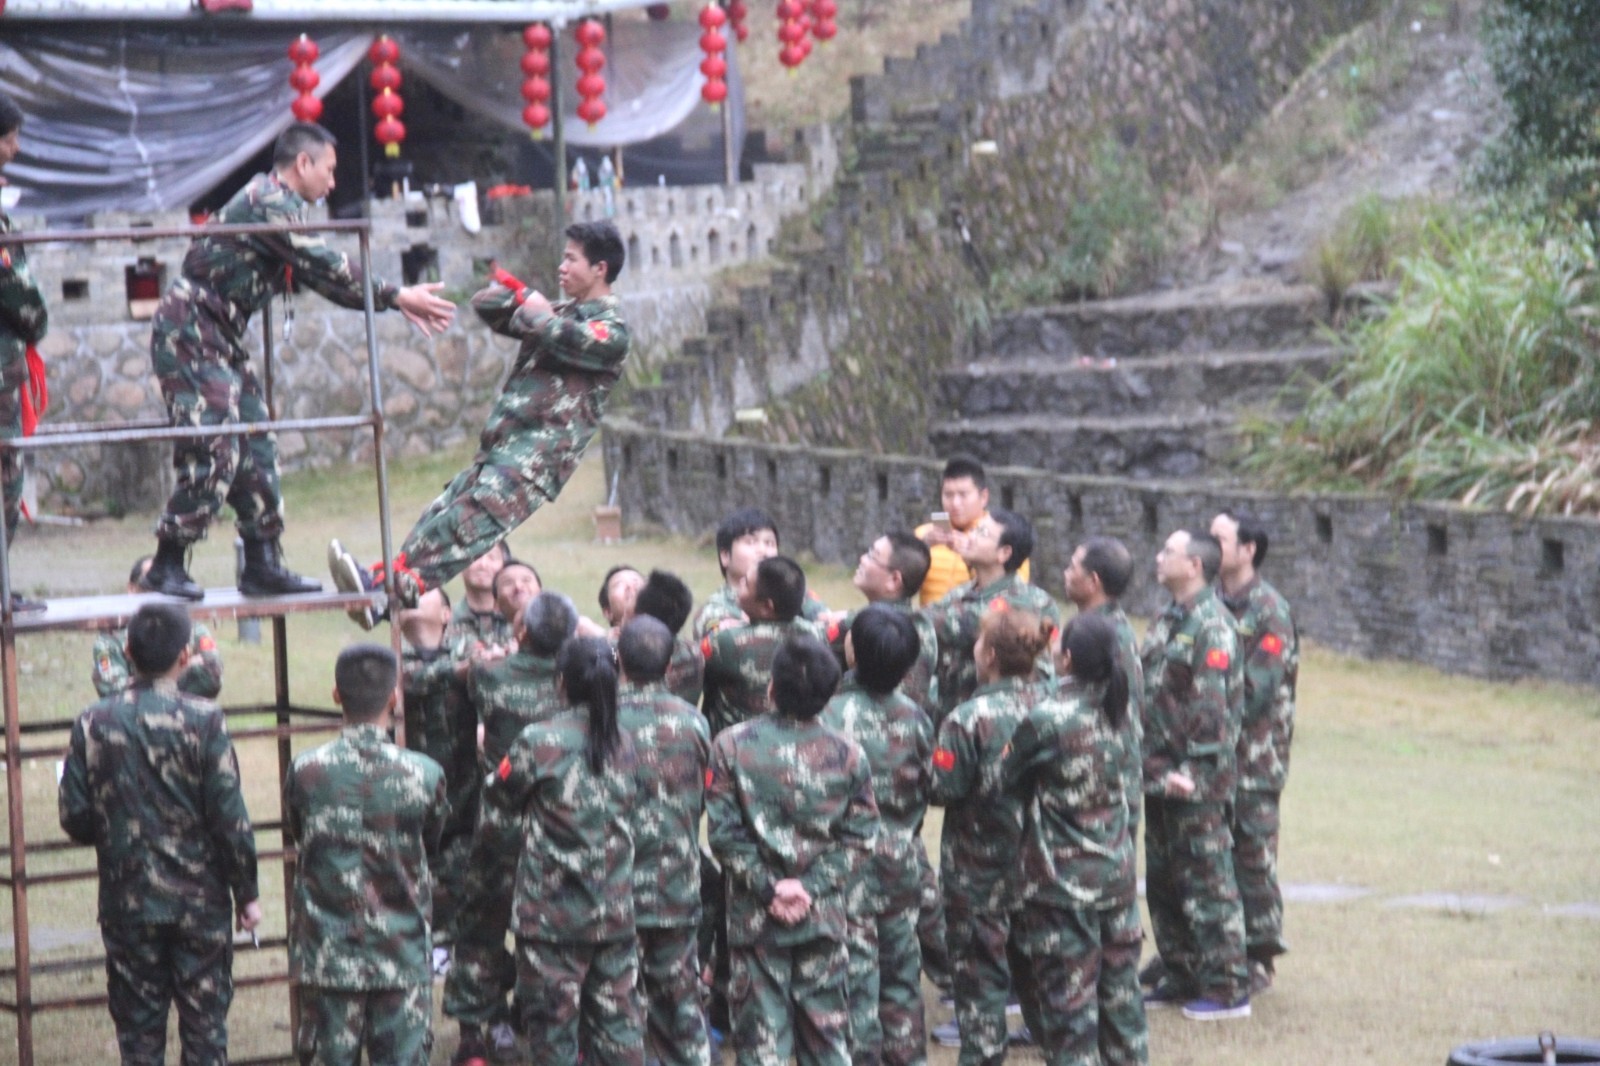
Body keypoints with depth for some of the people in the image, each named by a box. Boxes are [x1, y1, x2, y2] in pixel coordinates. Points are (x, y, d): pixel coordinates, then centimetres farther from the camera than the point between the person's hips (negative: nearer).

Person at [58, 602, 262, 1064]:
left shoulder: (94, 724, -4)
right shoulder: (203, 721, -10)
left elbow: (75, 818, -1)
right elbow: (230, 817, -10)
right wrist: (246, 893, 1)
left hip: (127, 901, 2)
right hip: (200, 899, -2)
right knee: (205, 1026, 7)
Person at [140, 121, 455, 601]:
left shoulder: (278, 205, 17)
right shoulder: (268, 201, -14)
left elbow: (321, 275, 17)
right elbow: (327, 269, -17)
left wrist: (398, 302, 12)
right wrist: (395, 297, -10)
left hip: (221, 339, 10)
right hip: (190, 333, -10)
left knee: (256, 450, 8)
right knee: (214, 451, -14)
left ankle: (262, 565, 11)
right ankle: (167, 565, -8)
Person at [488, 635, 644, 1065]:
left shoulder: (540, 742, -14)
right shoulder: (623, 742, 0)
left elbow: (500, 793, 0)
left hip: (552, 916, -4)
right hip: (615, 913, 4)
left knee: (552, 1023, 4)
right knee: (617, 1018, 11)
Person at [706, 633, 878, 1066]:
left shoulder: (731, 746, -7)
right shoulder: (848, 754, -3)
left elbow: (724, 833, -9)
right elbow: (858, 837, -4)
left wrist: (766, 888, -6)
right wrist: (811, 886, -7)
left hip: (754, 917, -1)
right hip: (823, 918, 1)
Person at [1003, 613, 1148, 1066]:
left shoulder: (1047, 719, -18)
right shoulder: (1120, 712, 0)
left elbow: (1005, 779, -7)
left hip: (1061, 880, -6)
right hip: (1118, 873, 6)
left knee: (1068, 999, 0)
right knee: (1120, 990, 15)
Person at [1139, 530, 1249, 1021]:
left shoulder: (1211, 626, -15)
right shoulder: (1168, 621, 15)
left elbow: (1212, 707, -19)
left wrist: (1194, 772, -21)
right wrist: (1150, 767, 16)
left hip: (1195, 782, -10)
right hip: (1159, 774, 10)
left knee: (1207, 885, -5)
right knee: (1163, 882, 15)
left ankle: (1228, 988, 0)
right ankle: (1182, 976, 25)